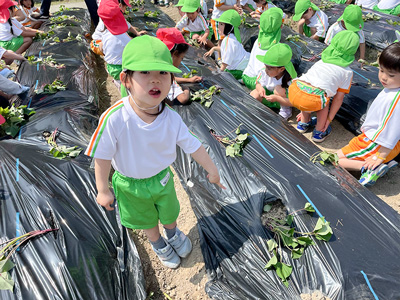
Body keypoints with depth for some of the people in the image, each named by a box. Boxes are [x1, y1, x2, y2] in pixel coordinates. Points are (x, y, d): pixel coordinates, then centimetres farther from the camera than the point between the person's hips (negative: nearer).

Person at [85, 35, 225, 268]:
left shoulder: (172, 119, -26)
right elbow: (102, 156, -22)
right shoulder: (114, 119, -36)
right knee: (146, 219, 27)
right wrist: (103, 190, -11)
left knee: (169, 211, 31)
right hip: (131, 186, -2)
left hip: (162, 178, 2)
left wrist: (212, 170, 1)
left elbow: (193, 146, -11)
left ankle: (172, 233, 67)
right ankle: (158, 243, 61)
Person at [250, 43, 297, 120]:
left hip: (284, 101, -3)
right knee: (254, 94, -24)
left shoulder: (291, 80, -32)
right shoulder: (264, 72, -22)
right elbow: (258, 83, -2)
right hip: (269, 95, 3)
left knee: (279, 89, -35)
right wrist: (260, 88, -28)